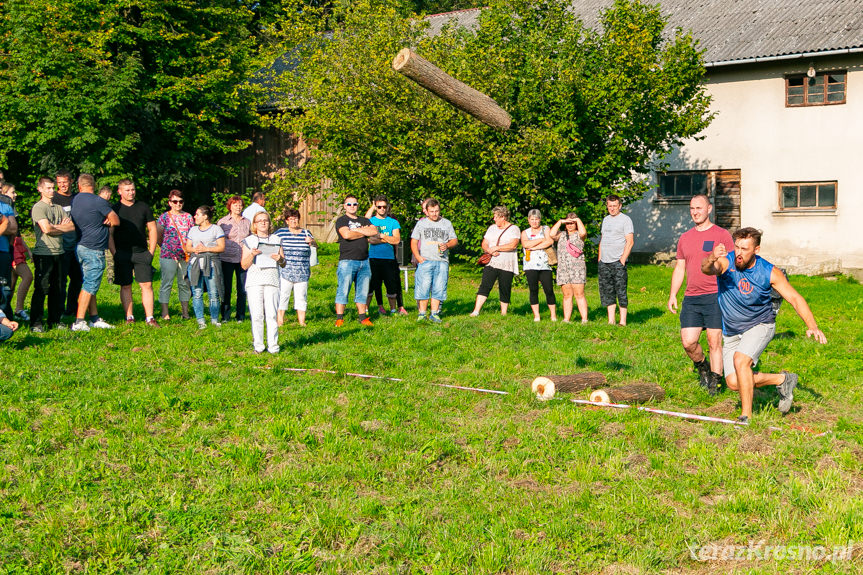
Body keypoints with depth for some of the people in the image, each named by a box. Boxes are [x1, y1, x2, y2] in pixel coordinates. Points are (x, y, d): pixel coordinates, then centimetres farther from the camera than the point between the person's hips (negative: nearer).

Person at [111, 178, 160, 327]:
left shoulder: (143, 207, 9)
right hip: (122, 254, -1)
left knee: (147, 285, -4)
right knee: (125, 286, 3)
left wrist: (151, 251, 4)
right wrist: (115, 253, -6)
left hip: (142, 253, 1)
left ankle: (149, 318, -1)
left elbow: (153, 229, 12)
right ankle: (129, 317, 9)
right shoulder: (114, 209, 2)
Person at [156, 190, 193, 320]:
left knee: (185, 283, 7)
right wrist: (165, 247, 9)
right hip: (168, 256, -3)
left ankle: (185, 312, 14)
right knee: (167, 283, -3)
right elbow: (158, 236, 6)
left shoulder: (188, 217, 10)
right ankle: (165, 312, 0)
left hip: (186, 256, 3)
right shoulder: (164, 217, 1)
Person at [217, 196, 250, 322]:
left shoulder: (247, 222, 11)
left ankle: (240, 315, 12)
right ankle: (225, 315, 11)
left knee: (242, 288, 2)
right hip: (227, 258, -2)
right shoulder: (222, 222, 4)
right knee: (226, 288, 1)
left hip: (243, 259, 2)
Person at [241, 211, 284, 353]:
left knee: (271, 314, -7)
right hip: (254, 280, -1)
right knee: (256, 314, -6)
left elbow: (283, 264, 16)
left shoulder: (275, 240, 17)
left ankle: (273, 344, -1)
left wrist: (280, 259, -6)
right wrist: (252, 254, -10)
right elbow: (244, 265, 7)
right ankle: (258, 345, 3)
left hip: (272, 278, 1)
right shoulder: (249, 241, 12)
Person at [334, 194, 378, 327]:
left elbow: (374, 232, 2)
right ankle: (339, 319, -3)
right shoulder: (341, 220, 4)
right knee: (343, 290, -7)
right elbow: (346, 234, -14)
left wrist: (356, 230, -5)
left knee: (363, 292, 6)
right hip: (347, 261, -5)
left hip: (364, 261, 5)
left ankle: (363, 317, 11)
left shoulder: (364, 220, 20)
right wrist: (364, 232, 1)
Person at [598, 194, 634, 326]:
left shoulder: (625, 219, -2)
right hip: (604, 263, 6)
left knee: (621, 292, -6)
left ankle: (623, 321, -2)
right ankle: (611, 321, 12)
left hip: (618, 262, -6)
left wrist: (623, 260, -16)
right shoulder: (606, 219, 18)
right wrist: (599, 259, 15)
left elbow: (630, 241, -9)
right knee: (607, 292, 7)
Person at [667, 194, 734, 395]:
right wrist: (672, 295, 12)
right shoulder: (685, 238, 16)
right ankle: (702, 367, 26)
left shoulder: (722, 235, 2)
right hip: (691, 298, 4)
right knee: (688, 342, -2)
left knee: (714, 341, -4)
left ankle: (715, 380, 6)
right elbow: (679, 268, 20)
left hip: (715, 296, -4)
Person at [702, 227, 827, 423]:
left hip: (760, 326, -2)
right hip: (731, 333, 2)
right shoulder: (726, 262, -17)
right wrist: (712, 259, -64)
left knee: (740, 359, -30)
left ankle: (746, 416, -16)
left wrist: (812, 326, -23)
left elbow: (795, 298, -11)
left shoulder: (769, 272, -14)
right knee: (734, 383, -5)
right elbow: (707, 269, -39)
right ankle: (782, 380, 19)